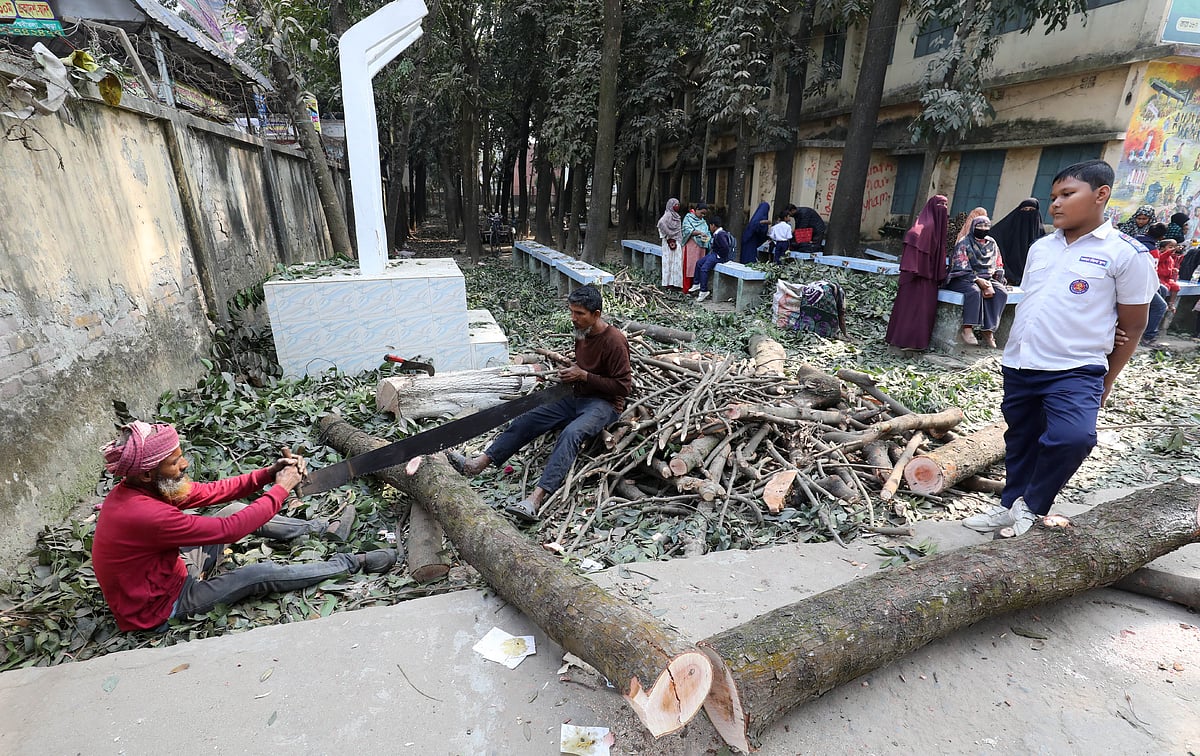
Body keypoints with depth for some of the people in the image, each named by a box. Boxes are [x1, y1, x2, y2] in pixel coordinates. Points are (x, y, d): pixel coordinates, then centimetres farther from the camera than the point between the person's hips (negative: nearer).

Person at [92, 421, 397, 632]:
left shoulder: (135, 490, -9)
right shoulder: (144, 514, -37)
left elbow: (208, 492, -5)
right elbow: (228, 530, -32)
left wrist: (267, 473, -18)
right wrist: (282, 488, -24)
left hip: (172, 567, 9)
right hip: (163, 603, -9)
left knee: (238, 511, 5)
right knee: (262, 575, -17)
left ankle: (325, 530, 14)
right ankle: (351, 563, 0)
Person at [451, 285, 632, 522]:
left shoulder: (614, 340, -17)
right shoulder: (582, 332, 8)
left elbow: (623, 386, -17)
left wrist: (584, 376, -19)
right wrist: (572, 371, 4)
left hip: (605, 403, -8)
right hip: (578, 397, 9)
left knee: (571, 433, -37)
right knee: (527, 420, -6)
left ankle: (536, 499, -48)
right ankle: (476, 465, -7)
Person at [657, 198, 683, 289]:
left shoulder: (676, 215, 16)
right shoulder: (668, 214, -11)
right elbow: (661, 222, -29)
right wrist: (669, 236, -23)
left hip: (677, 241, 9)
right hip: (671, 241, -9)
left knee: (676, 261, 9)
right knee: (671, 260, -6)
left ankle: (674, 281, 13)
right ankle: (670, 282, -2)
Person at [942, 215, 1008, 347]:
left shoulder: (992, 244, 14)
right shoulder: (964, 243, -2)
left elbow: (998, 268, 13)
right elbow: (961, 268, -11)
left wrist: (990, 285, -5)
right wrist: (977, 280, -22)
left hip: (986, 279, 5)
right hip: (963, 279, -5)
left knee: (1002, 293, -21)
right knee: (974, 291, -36)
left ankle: (988, 330, -19)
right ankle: (967, 329, -31)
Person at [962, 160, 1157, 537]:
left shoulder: (1126, 253, -4)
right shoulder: (1040, 247, 10)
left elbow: (1132, 326, 0)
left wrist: (1106, 383, 3)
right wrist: (1014, 355, 10)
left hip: (1075, 371, -5)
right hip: (1019, 367, 5)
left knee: (1073, 436, -27)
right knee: (1019, 442, 15)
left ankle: (1031, 507, -4)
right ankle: (1010, 506, 34)